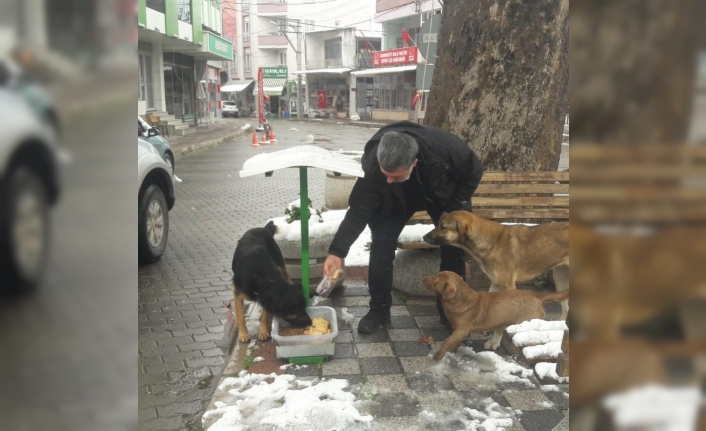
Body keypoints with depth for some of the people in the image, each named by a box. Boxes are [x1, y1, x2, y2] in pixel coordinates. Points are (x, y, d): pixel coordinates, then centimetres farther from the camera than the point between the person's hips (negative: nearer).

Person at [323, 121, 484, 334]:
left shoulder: (443, 147, -43)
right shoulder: (372, 165, -39)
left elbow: (474, 170, -23)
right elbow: (359, 210, -31)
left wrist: (454, 208, -20)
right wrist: (337, 251, -38)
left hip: (443, 194, 0)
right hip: (395, 199, 0)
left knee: (454, 248, -3)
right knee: (380, 248, -12)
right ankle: (379, 310, 5)